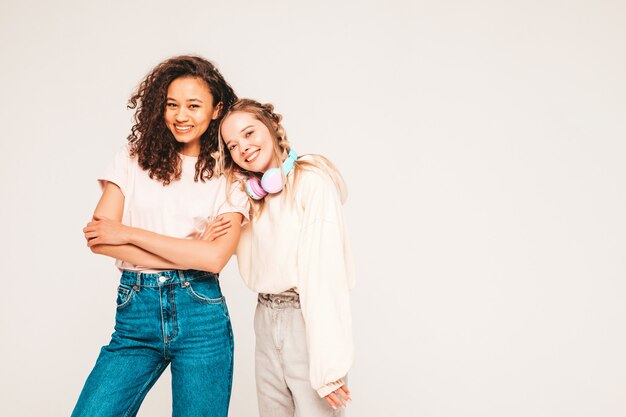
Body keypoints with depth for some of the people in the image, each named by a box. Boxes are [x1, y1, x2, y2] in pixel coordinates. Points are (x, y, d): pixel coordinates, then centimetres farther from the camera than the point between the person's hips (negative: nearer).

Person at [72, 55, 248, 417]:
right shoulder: (134, 159, 6)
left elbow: (216, 257, -11)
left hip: (200, 316, -1)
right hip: (135, 312, 1)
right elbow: (98, 238, -5)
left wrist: (128, 233, -9)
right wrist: (188, 255, -11)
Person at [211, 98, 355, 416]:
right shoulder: (255, 195, 12)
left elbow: (325, 273, -18)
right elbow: (254, 272, 10)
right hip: (267, 322, 7)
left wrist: (327, 363, -22)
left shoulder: (312, 181, -12)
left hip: (309, 321, -7)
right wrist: (212, 240, -7)